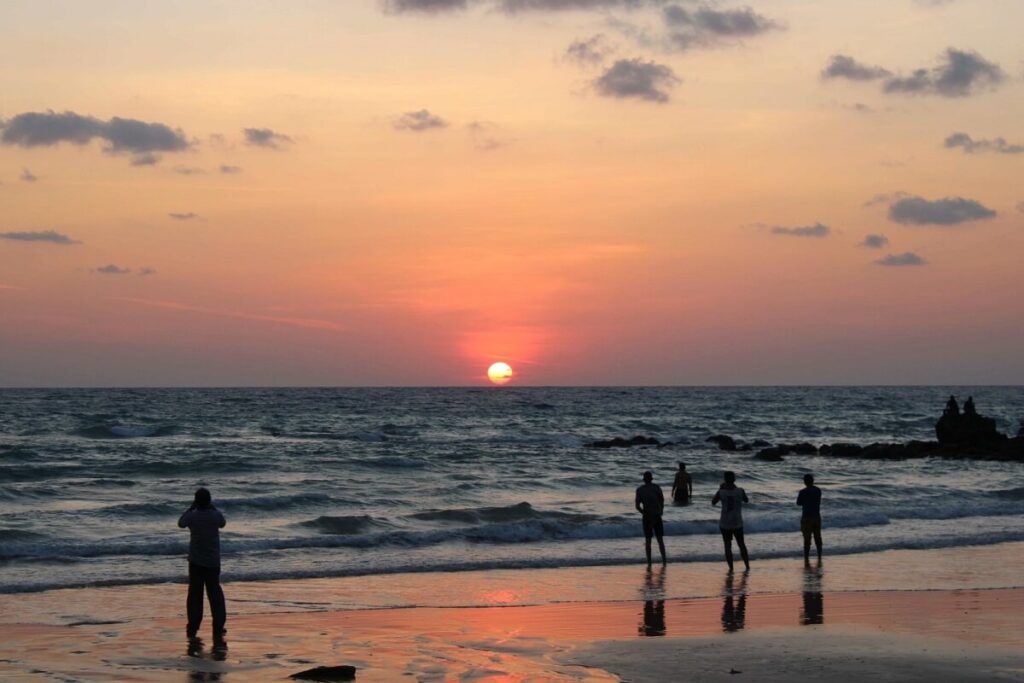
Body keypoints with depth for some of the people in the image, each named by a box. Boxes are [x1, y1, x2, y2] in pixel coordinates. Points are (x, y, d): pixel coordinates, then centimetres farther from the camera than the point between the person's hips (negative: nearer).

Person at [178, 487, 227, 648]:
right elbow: (222, 524, 15)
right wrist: (212, 507, 17)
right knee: (215, 596, 4)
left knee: (195, 596, 9)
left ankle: (193, 629, 10)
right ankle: (218, 628, -1)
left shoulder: (192, 516, -11)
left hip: (196, 562, 0)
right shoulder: (215, 516, -10)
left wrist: (191, 507, 17)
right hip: (213, 562, 0)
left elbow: (181, 523, 13)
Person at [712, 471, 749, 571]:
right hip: (738, 523, 1)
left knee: (728, 546, 7)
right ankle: (747, 566, 21)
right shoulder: (740, 491, -9)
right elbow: (746, 500, 12)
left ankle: (731, 568, 3)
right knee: (741, 545, 17)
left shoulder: (721, 492, -12)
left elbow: (713, 502, 5)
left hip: (725, 524, -1)